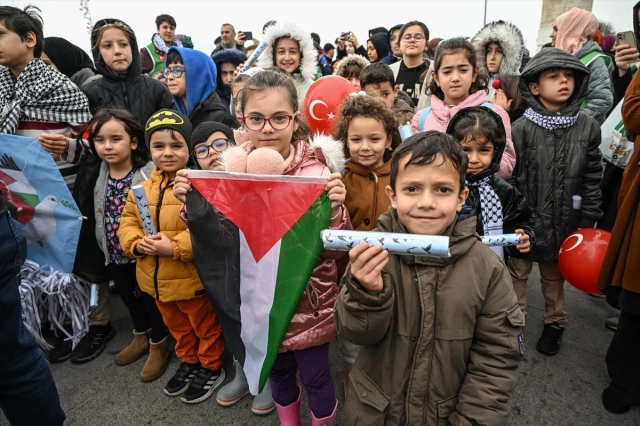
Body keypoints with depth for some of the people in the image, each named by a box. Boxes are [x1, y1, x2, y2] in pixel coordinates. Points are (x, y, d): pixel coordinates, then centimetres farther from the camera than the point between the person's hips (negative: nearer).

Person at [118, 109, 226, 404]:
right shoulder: (142, 185, 2)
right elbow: (128, 221, 8)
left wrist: (175, 247, -29)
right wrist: (137, 244, -12)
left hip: (192, 278, -7)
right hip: (156, 278, 7)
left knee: (205, 326, 16)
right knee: (177, 326, 27)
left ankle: (211, 368, 39)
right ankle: (188, 362, 50)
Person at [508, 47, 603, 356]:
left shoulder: (588, 127, -3)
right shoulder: (521, 128, -13)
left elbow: (593, 179, 3)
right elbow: (508, 178, -11)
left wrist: (588, 221, 2)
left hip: (563, 221, 3)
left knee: (554, 275, 21)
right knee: (517, 273, 13)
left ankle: (555, 323, 40)